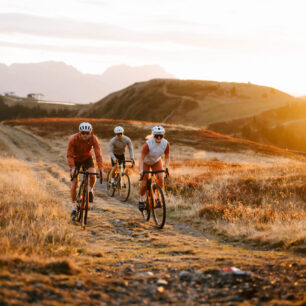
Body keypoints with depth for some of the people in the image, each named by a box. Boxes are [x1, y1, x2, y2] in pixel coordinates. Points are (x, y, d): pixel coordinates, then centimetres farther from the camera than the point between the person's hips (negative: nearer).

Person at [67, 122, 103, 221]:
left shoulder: (94, 139, -27)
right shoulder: (73, 139, -31)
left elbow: (98, 154, -29)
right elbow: (69, 155, -28)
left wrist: (101, 169, -39)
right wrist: (73, 168, -42)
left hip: (87, 158, 1)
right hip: (76, 159, -1)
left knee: (92, 175, -27)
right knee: (74, 183, -9)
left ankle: (90, 190, 6)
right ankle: (73, 208, 4)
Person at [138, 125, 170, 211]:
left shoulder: (166, 144, -23)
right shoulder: (148, 144, -34)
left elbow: (167, 157, -9)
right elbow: (141, 158, -30)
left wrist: (166, 167, -23)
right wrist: (141, 170, -41)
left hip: (156, 162, 3)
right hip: (146, 162, -3)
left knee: (161, 179, -20)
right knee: (144, 184, -9)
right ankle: (141, 200, 16)